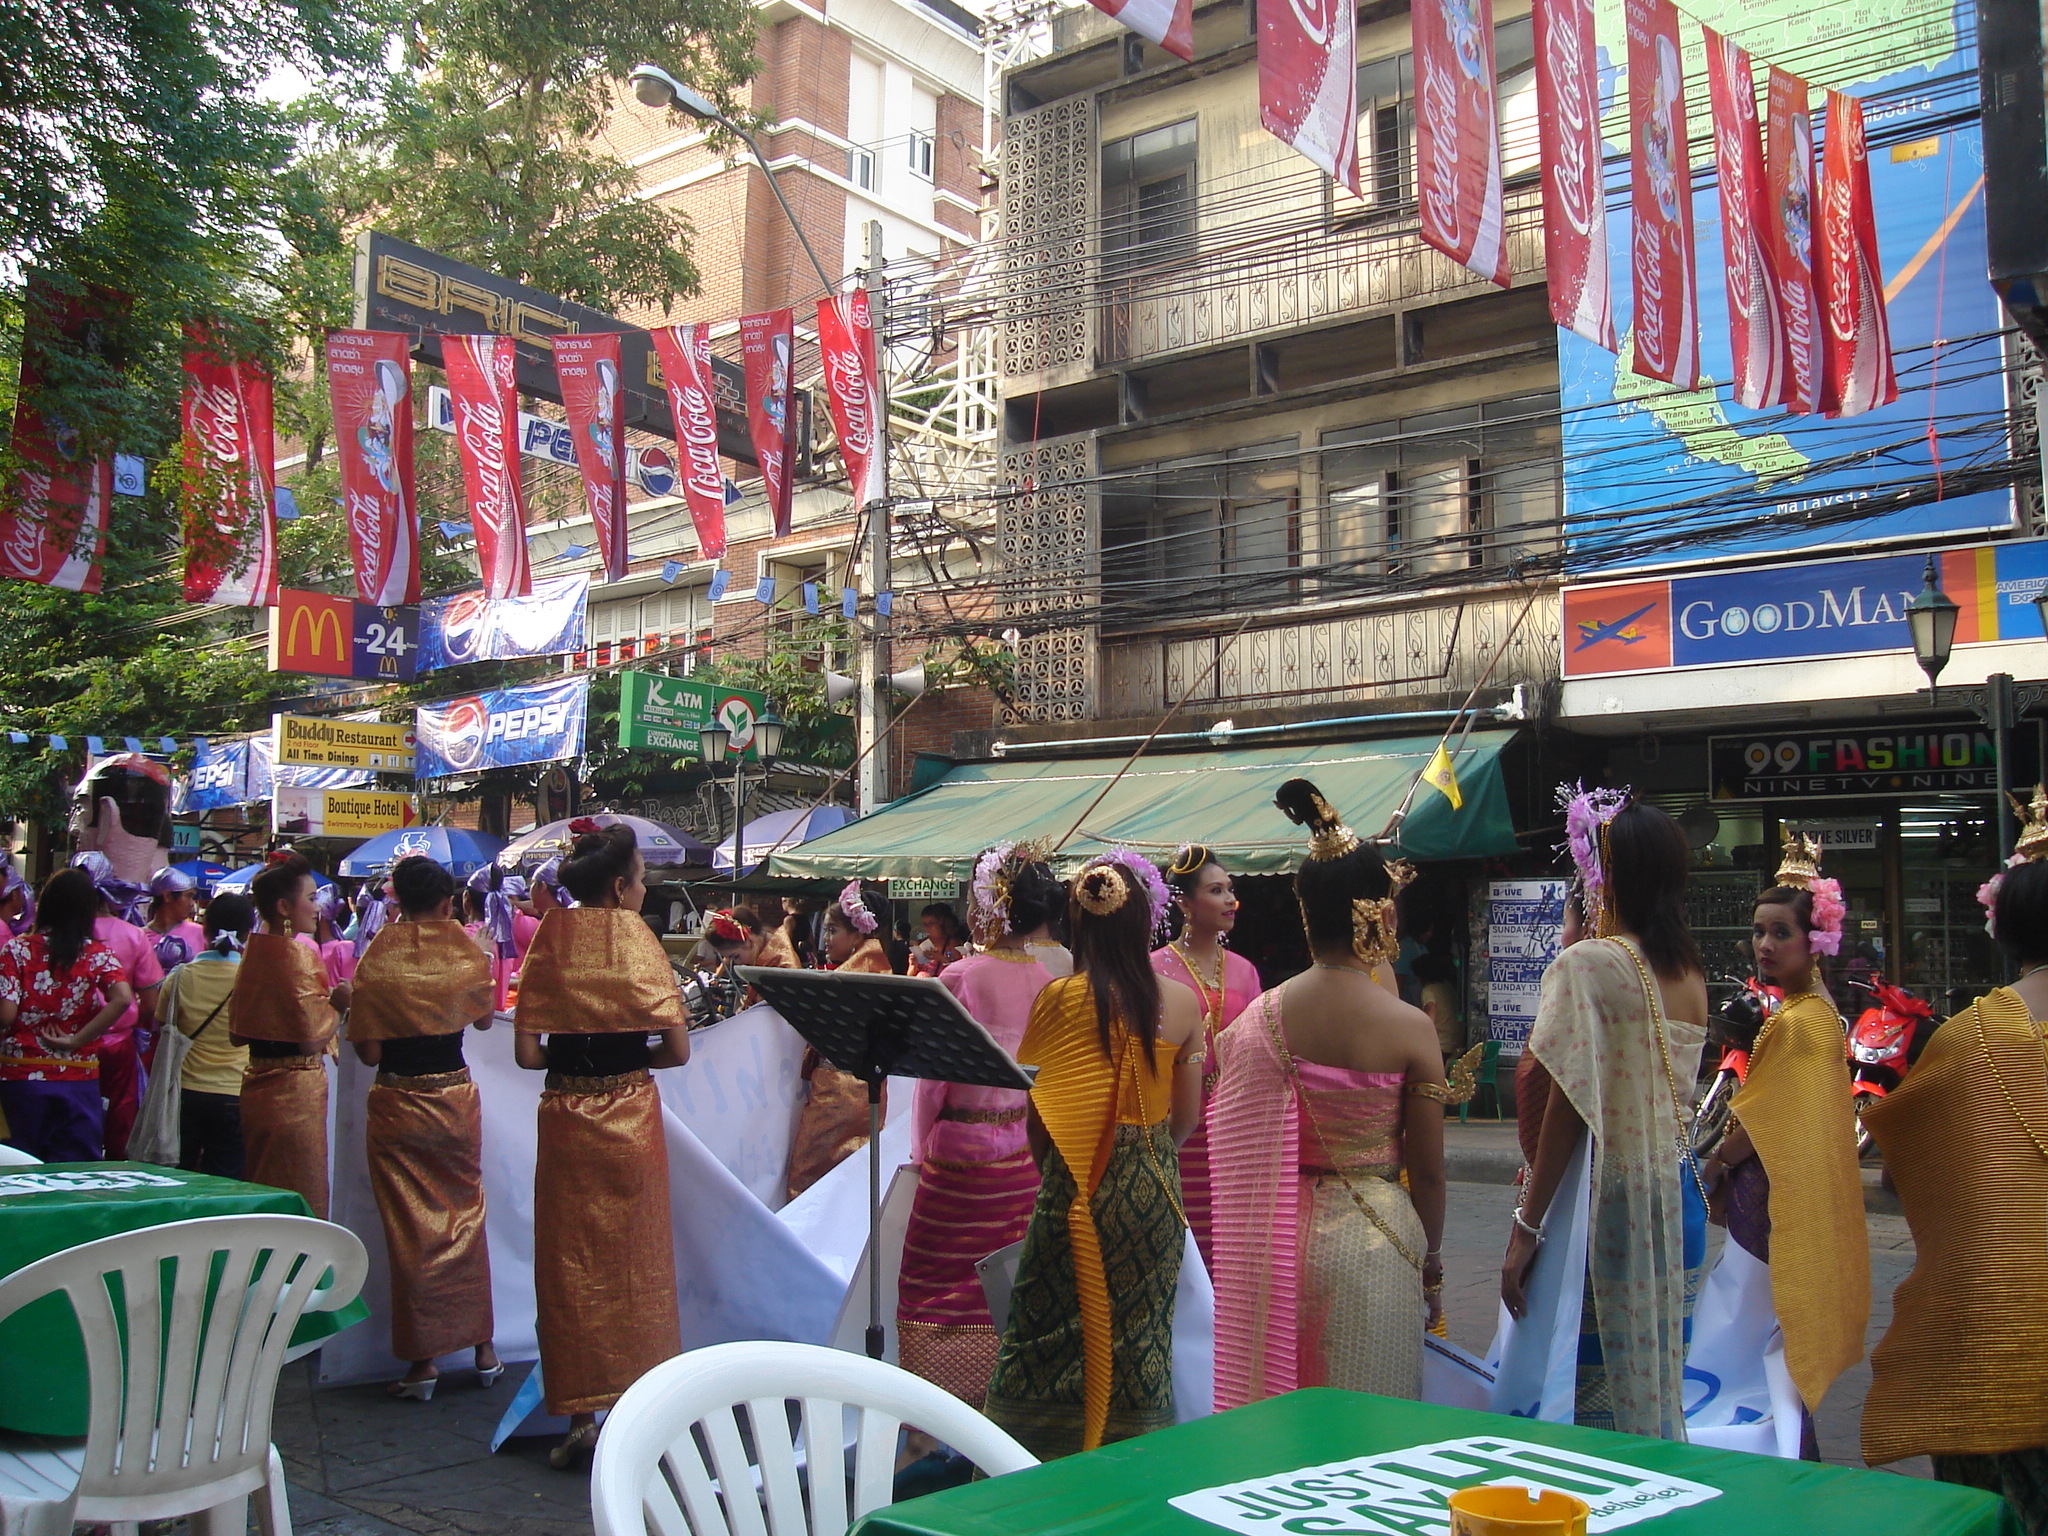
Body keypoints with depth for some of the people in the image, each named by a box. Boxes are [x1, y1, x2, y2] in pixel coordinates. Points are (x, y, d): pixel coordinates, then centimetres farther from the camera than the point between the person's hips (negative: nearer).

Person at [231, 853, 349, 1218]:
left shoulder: (252, 951, 8)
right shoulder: (298, 954, -16)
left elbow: (237, 1033, 14)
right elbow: (313, 1037, -20)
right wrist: (339, 1004, -5)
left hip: (257, 1087, 8)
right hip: (295, 1092, -8)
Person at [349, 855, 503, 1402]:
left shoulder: (377, 961, -10)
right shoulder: (465, 953, -2)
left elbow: (368, 1052, -10)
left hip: (396, 1103, -2)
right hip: (456, 1098, 2)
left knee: (411, 1230, 5)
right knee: (466, 1216, 14)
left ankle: (423, 1357, 8)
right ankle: (481, 1345, 18)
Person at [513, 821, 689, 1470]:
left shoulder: (549, 941, -2)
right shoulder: (640, 942, -6)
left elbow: (526, 1052, -5)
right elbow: (678, 1049, -8)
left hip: (565, 1116, 1)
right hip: (631, 1118, -1)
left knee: (571, 1265, 9)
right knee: (635, 1259, 11)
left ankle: (581, 1413, 8)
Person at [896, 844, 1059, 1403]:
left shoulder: (960, 977, -11)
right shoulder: (1049, 982, 0)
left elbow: (932, 1077, -8)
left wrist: (920, 1149, 5)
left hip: (961, 1150, -4)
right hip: (1028, 1153, 4)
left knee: (940, 1289, 5)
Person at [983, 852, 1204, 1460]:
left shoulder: (1058, 999, -11)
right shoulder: (1181, 1001, -4)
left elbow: (1037, 1112, -5)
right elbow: (1188, 1117, 4)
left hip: (1075, 1186, -2)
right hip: (1153, 1190, 3)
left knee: (1048, 1333, 8)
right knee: (1138, 1338, 12)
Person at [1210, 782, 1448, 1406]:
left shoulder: (1258, 1017, -4)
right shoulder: (1409, 1028, -13)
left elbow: (1237, 1154, 2)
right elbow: (1428, 1172, -6)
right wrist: (1432, 1267, 8)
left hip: (1278, 1246, 3)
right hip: (1375, 1241, -3)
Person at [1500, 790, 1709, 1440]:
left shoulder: (1588, 965, -13)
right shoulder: (1690, 973, 8)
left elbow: (1570, 1108, -15)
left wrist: (1526, 1226, -12)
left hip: (1607, 1197, -7)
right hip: (1675, 1197, 8)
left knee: (1593, 1390, 1)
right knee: (1656, 1380, 16)